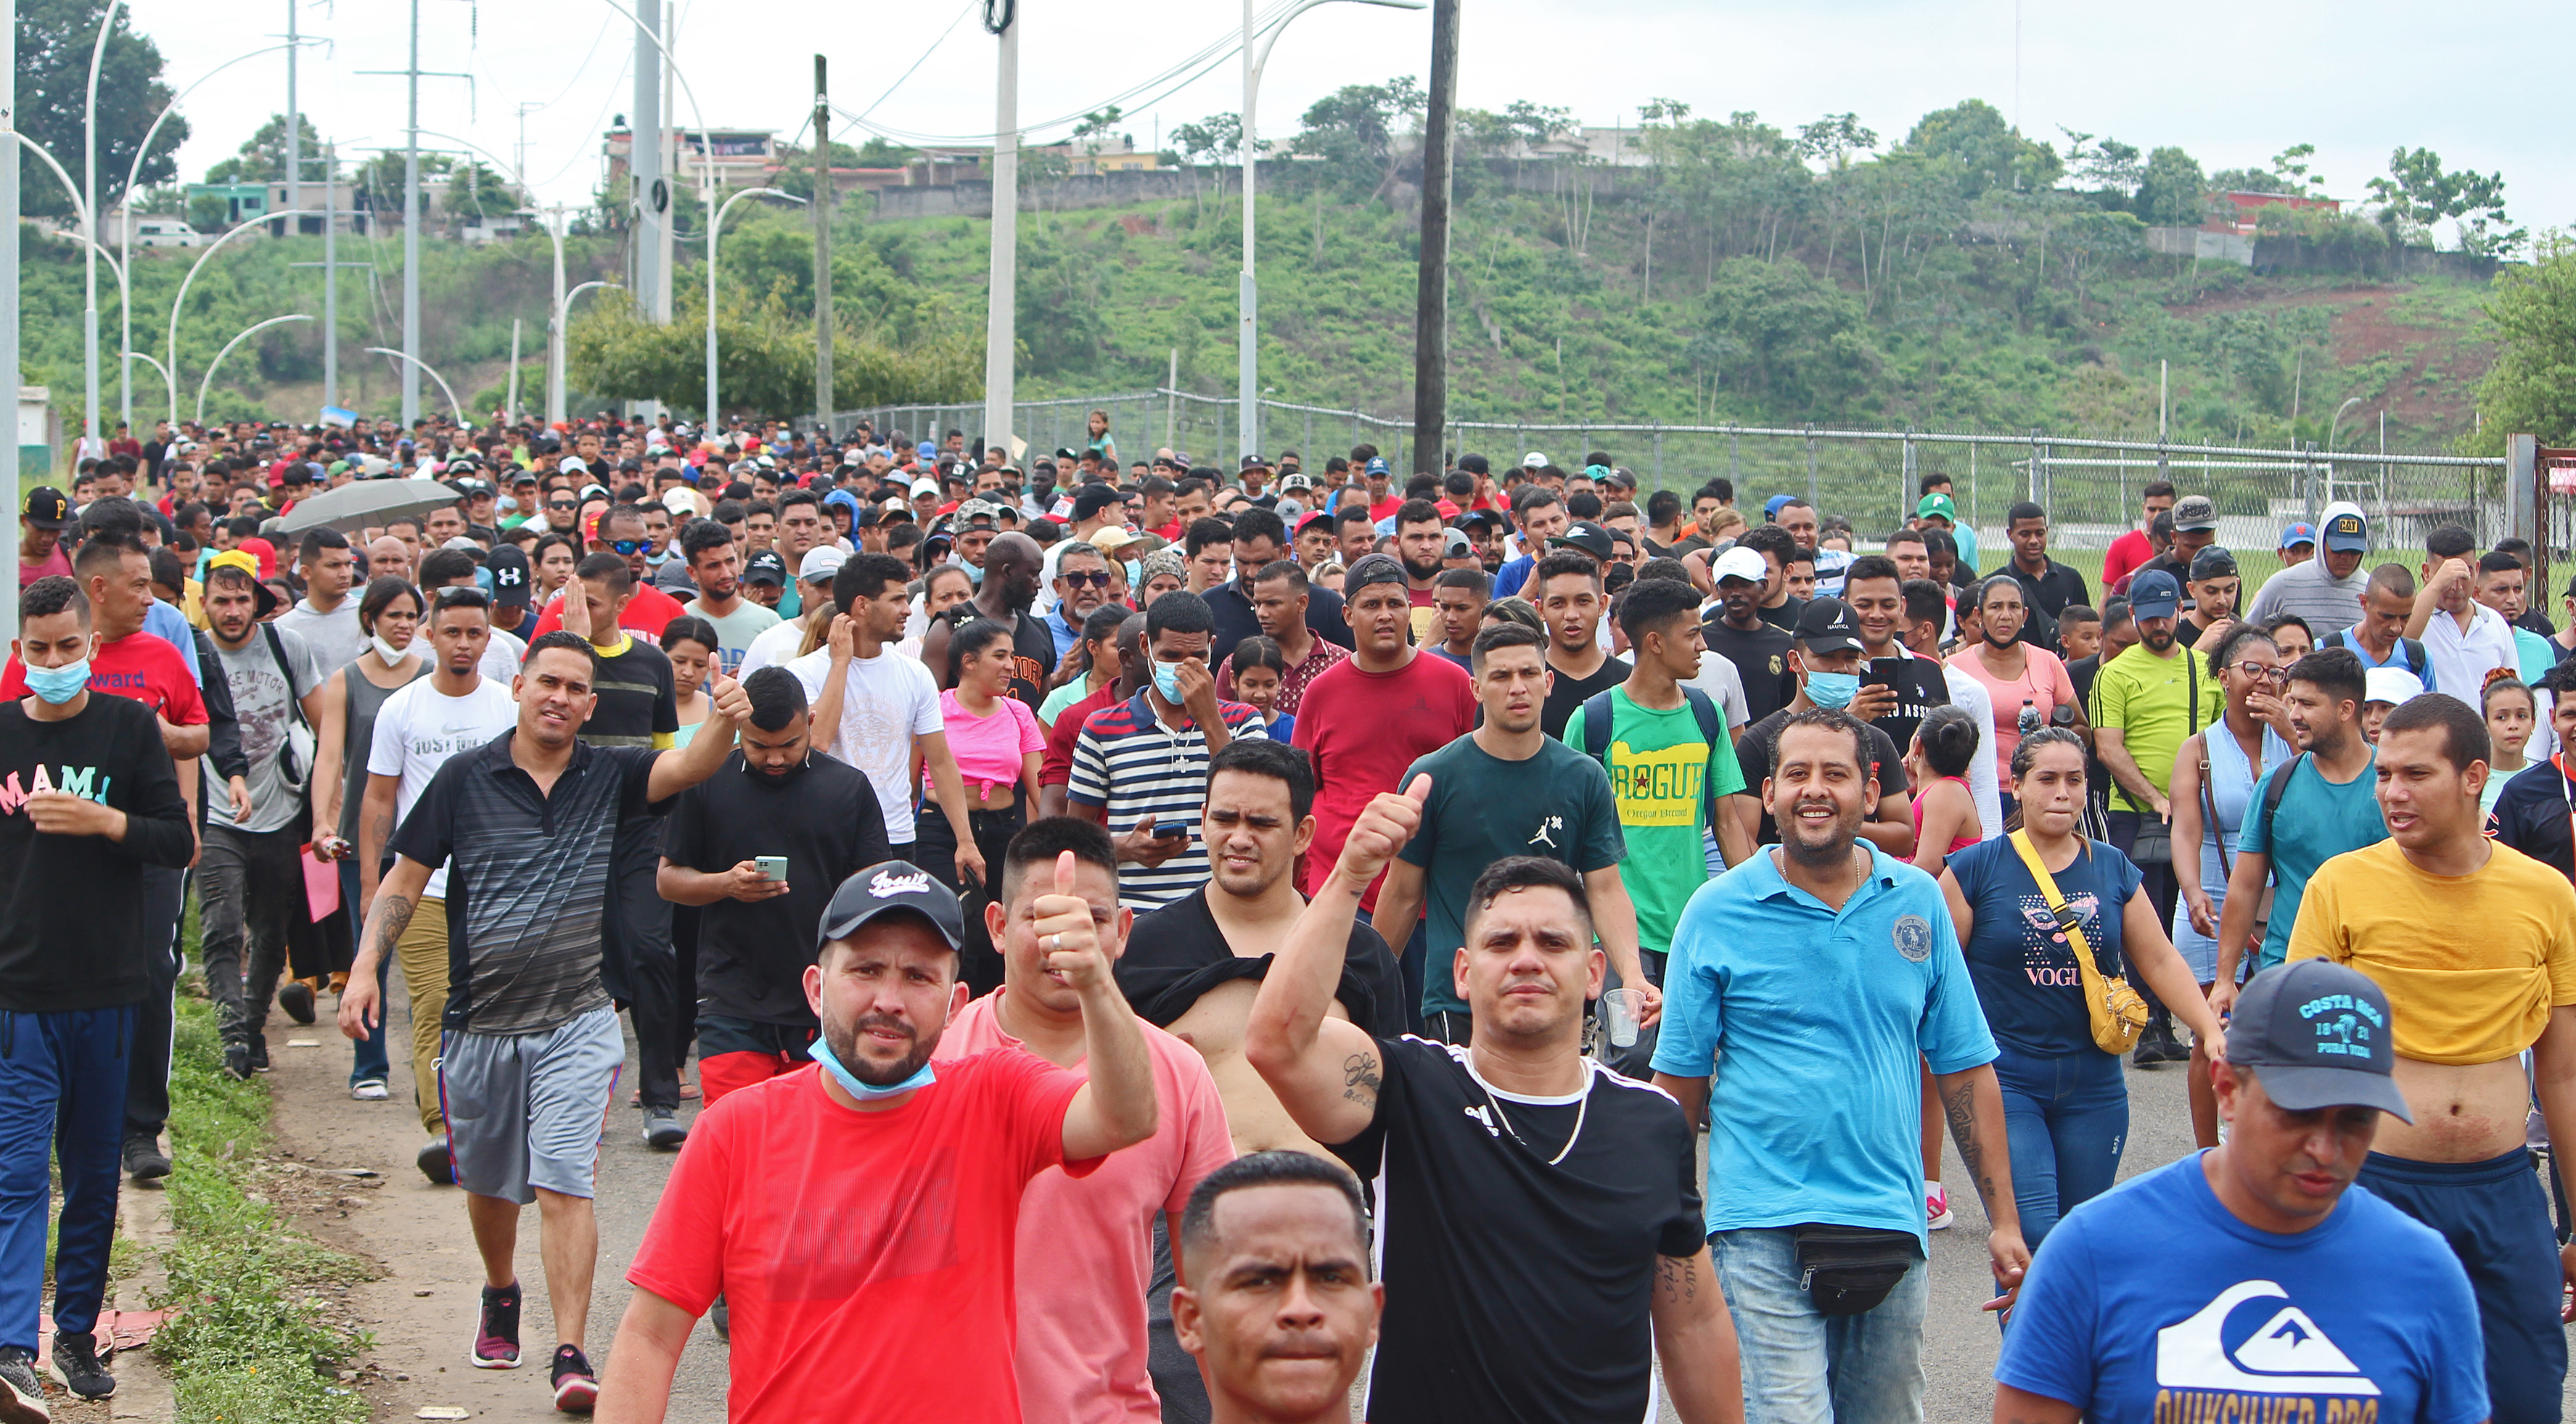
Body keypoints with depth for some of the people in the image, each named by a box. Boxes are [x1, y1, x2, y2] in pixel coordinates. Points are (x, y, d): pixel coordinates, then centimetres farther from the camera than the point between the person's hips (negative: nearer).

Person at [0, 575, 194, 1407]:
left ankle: (78, 1331, 21)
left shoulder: (131, 727, 2)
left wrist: (104, 821, -16)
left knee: (95, 1172, 9)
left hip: (108, 990, 1)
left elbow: (180, 842, 0)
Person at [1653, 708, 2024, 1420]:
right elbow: (1680, 1081, 3)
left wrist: (2004, 1222, 6)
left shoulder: (1919, 901, 5)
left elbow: (1966, 1070, 9)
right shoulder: (1717, 912, -2)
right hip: (1764, 1226, -3)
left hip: (1893, 1224, 3)